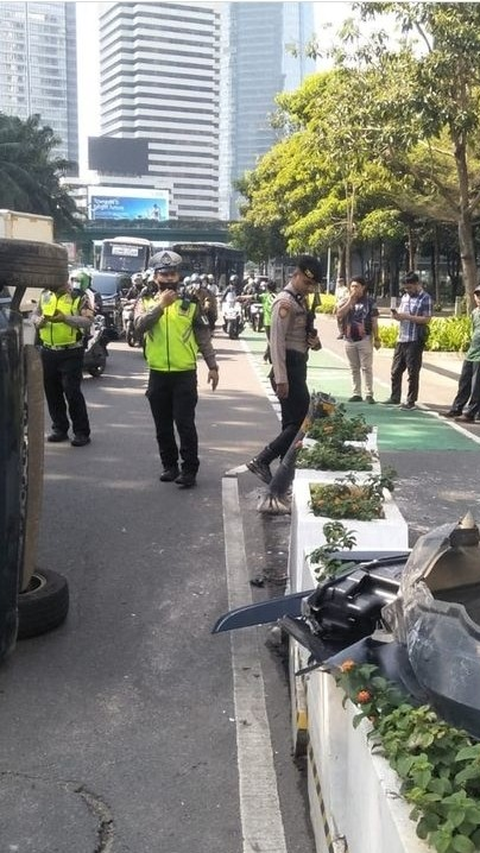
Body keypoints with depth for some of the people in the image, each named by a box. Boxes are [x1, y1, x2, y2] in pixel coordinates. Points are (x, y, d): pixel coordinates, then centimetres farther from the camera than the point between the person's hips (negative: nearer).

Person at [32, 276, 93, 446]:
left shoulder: (79, 297, -7)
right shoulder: (45, 295, 10)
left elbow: (88, 321, -16)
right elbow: (34, 314, 12)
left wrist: (65, 318, -29)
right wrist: (39, 321, -12)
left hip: (71, 353, -6)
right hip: (48, 352, 6)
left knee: (72, 392, -8)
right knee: (52, 392, 10)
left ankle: (82, 432, 1)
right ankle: (59, 428, 23)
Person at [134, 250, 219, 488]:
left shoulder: (190, 303, 3)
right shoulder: (146, 302, 5)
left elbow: (203, 337, 5)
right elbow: (140, 326, -15)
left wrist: (212, 366, -1)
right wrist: (160, 305, -21)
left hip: (185, 374, -2)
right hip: (158, 374, 2)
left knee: (185, 424, -5)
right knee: (163, 426, 11)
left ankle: (189, 469, 3)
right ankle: (169, 466, 24)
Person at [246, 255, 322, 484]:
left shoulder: (300, 301, 16)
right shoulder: (285, 302, -14)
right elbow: (277, 341, -21)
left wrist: (314, 342, 2)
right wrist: (281, 379, -25)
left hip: (298, 365, 10)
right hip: (289, 367, -10)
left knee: (293, 421, 13)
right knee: (300, 421, -11)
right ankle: (261, 461, -9)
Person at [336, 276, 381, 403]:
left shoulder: (370, 301, -1)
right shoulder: (346, 301, 7)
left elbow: (374, 321, -2)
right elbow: (339, 315, -9)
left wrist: (376, 338, -5)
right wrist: (350, 301, -12)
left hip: (365, 339, -3)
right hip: (349, 339, 3)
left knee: (366, 367, -2)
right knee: (354, 368, 9)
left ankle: (369, 394, 1)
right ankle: (356, 394, 15)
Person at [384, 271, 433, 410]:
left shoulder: (425, 298, -7)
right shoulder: (405, 297, 14)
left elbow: (427, 319, -14)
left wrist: (407, 316, -19)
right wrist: (396, 315, -2)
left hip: (415, 341, -7)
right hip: (401, 339, 7)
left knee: (413, 372, 2)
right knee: (396, 370, 11)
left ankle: (411, 401, 10)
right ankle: (395, 398, 23)